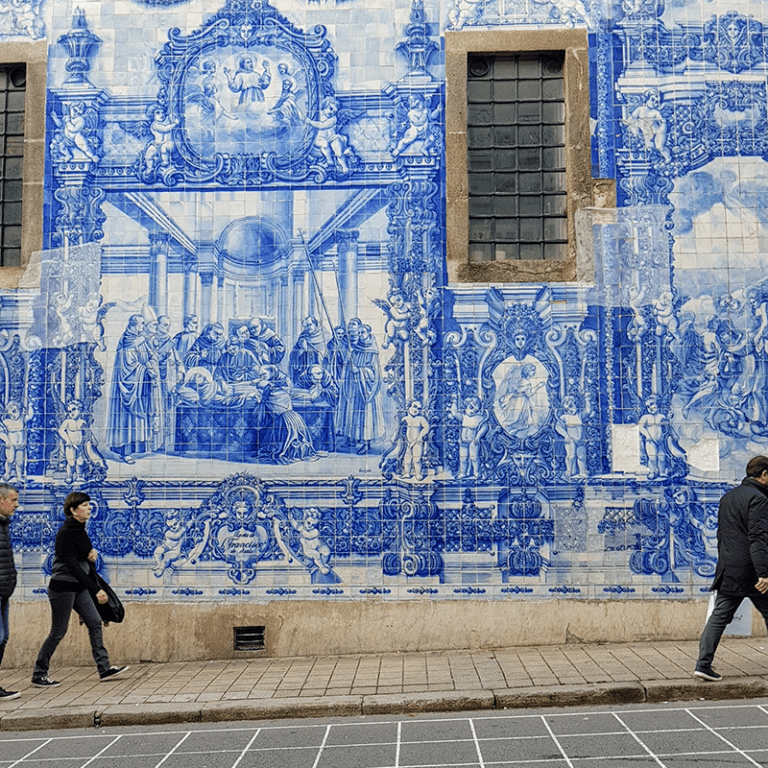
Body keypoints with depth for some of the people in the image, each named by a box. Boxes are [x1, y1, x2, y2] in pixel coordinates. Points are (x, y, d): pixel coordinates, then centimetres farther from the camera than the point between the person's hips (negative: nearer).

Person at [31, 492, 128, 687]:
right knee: (58, 632, -1)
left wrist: (93, 553, -4)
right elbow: (72, 565, -23)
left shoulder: (80, 529, 8)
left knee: (95, 623, 4)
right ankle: (38, 675, 11)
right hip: (62, 587, -9)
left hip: (79, 587, 9)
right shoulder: (66, 532, -18)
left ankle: (104, 668, 7)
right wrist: (96, 589, -24)